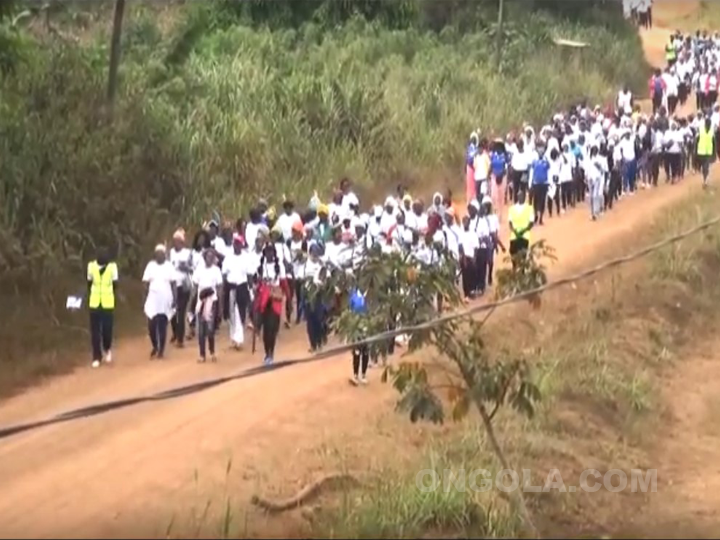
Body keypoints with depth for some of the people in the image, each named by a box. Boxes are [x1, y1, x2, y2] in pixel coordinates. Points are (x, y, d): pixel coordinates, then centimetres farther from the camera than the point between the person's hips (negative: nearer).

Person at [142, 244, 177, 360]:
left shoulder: (169, 266, -1)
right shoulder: (150, 265, 3)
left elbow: (174, 284, -1)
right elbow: (146, 284, 4)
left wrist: (175, 299, -7)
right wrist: (145, 299, 0)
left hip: (165, 302, -1)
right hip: (152, 301, 1)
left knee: (162, 326, 1)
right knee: (151, 326, -2)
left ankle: (161, 350, 14)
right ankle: (155, 347, 21)